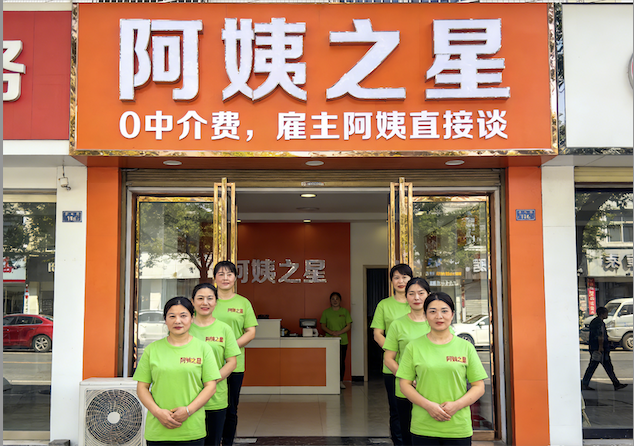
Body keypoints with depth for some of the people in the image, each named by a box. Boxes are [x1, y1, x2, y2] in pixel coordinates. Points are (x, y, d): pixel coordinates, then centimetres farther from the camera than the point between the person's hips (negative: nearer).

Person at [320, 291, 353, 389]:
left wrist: (339, 332, -13)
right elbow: (323, 326, 5)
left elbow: (348, 326, 3)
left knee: (341, 362, 1)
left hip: (342, 341, 0)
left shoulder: (345, 311, 7)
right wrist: (331, 332, -12)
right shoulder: (326, 312, 8)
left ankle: (341, 381, 11)